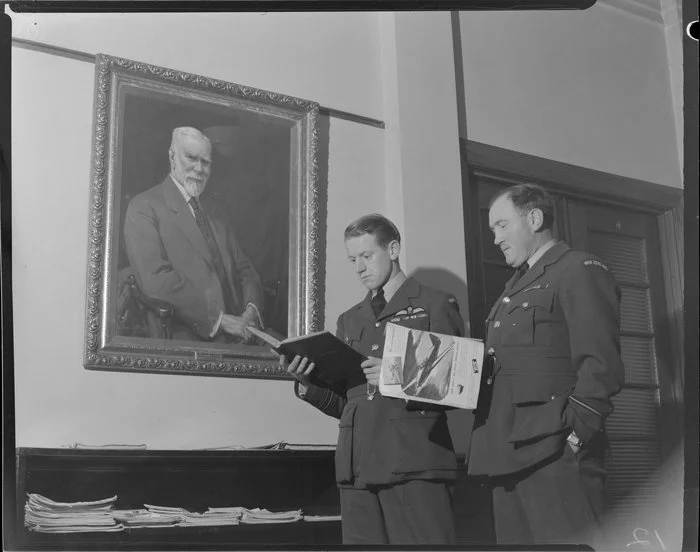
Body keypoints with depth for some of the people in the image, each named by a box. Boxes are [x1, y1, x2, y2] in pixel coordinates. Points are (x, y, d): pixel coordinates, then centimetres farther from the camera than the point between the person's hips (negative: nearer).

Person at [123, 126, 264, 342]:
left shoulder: (214, 215, 23)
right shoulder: (143, 207, 1)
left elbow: (245, 270, 19)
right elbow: (155, 279, -12)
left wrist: (251, 310, -3)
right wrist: (219, 318, -15)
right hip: (182, 339, -6)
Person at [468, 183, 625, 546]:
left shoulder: (580, 271, -3)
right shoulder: (517, 285, 26)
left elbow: (601, 366, -13)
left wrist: (573, 438, -19)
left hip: (552, 455, -8)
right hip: (508, 455, 9)